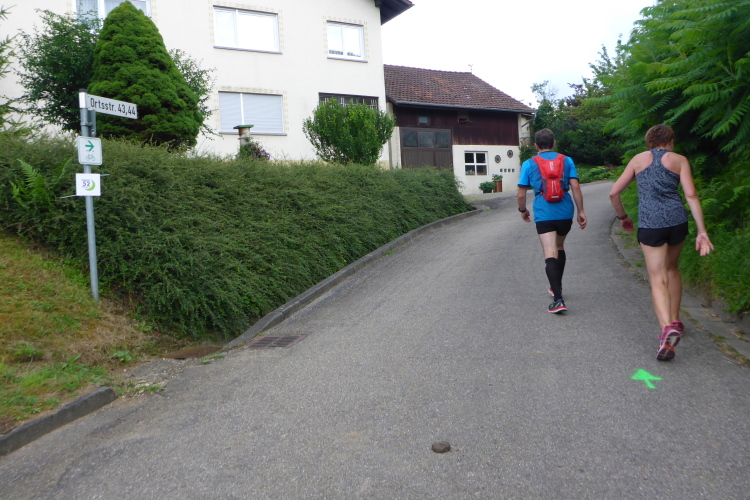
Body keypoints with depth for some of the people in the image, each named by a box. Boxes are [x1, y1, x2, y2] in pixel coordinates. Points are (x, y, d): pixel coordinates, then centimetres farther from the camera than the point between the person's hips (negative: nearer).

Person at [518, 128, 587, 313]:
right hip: (565, 212, 3)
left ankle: (558, 299, -18)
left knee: (550, 254, -7)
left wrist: (523, 210, 19)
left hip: (543, 214, -3)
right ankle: (556, 287, 38)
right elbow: (576, 187, 0)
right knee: (559, 247, 24)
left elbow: (521, 194, 2)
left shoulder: (529, 164, 3)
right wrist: (581, 211, 5)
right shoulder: (567, 161, 7)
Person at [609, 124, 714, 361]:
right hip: (677, 220, 1)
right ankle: (675, 321, 29)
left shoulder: (639, 159, 12)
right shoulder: (679, 160, 9)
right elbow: (691, 195, -2)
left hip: (649, 223, -1)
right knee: (672, 269, 24)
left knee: (658, 280, -2)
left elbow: (614, 193, 9)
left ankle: (667, 327, -24)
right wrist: (702, 231, -4)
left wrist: (623, 217, 26)